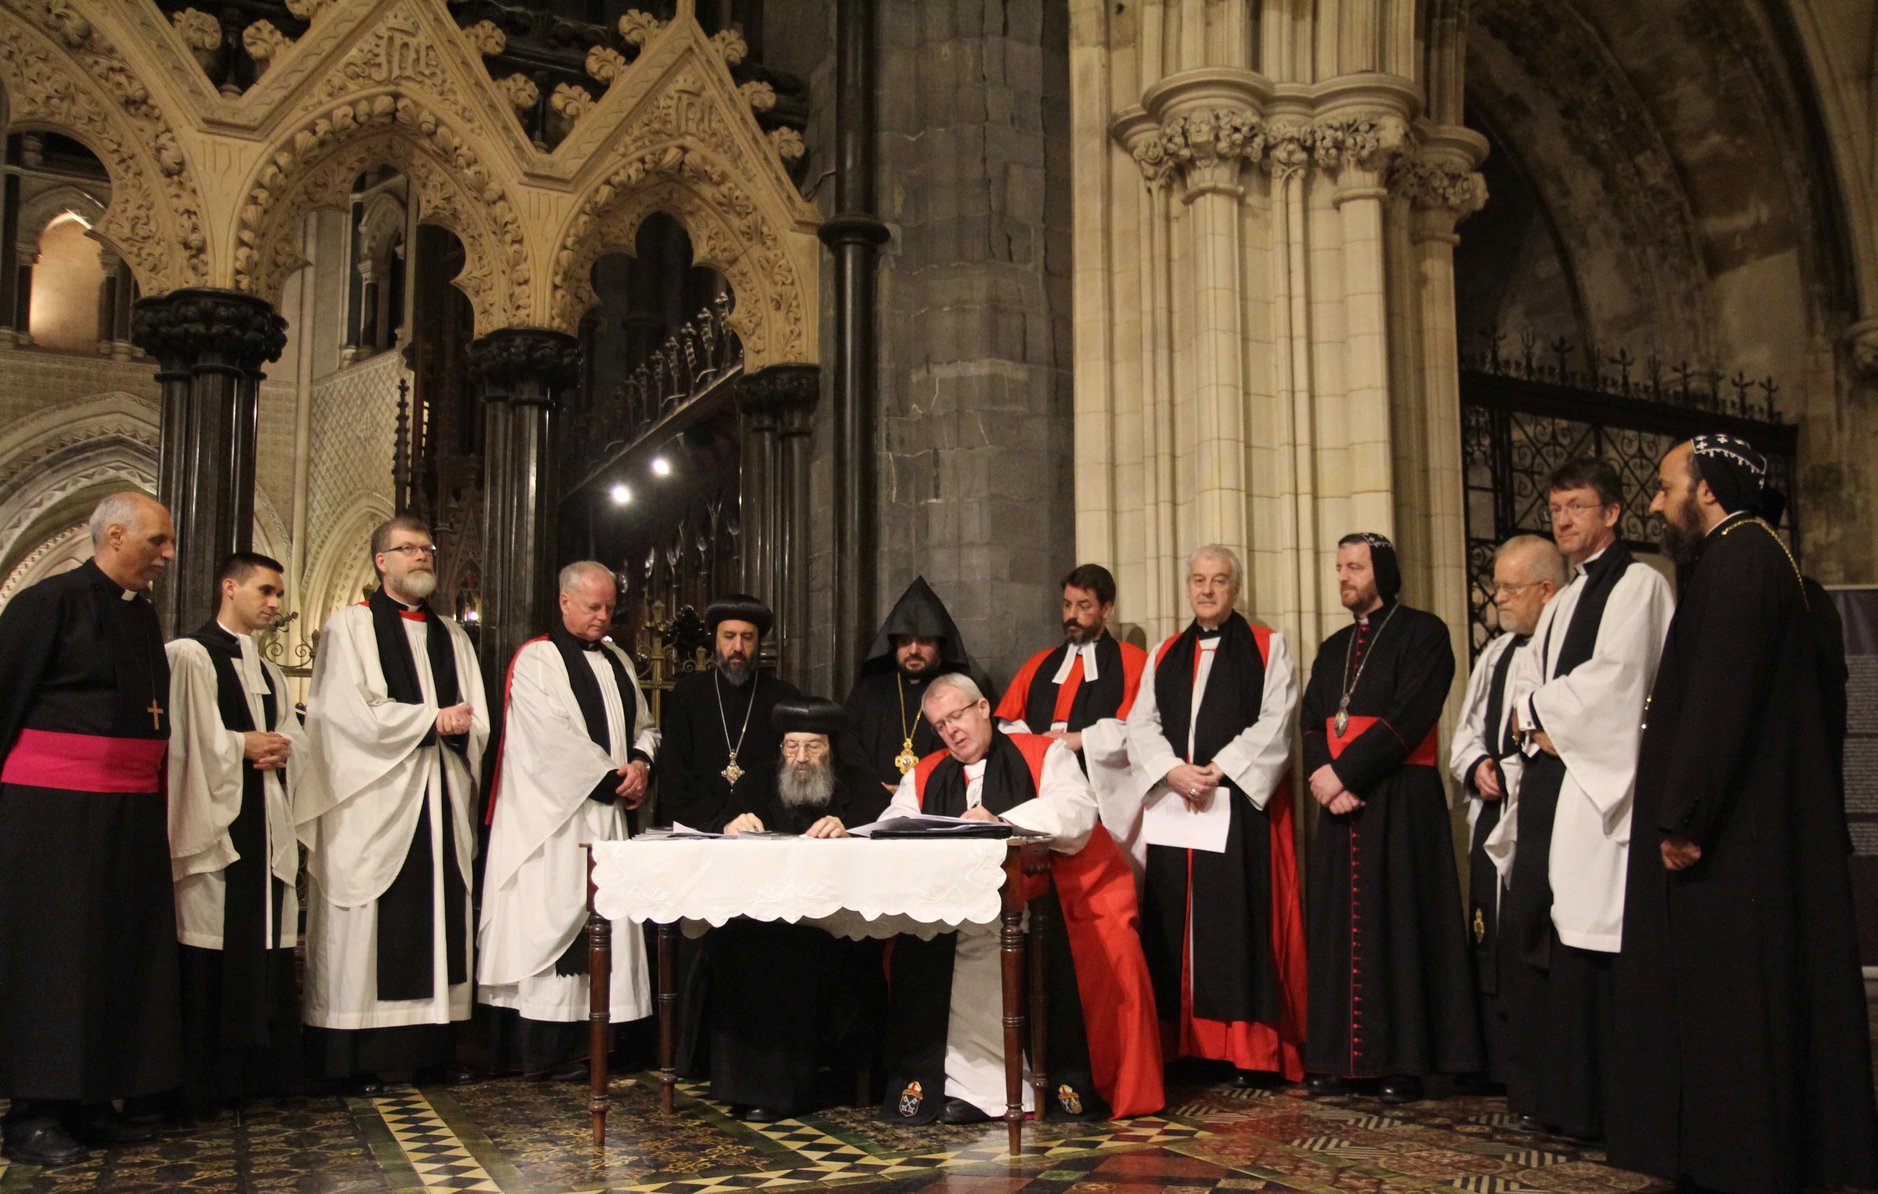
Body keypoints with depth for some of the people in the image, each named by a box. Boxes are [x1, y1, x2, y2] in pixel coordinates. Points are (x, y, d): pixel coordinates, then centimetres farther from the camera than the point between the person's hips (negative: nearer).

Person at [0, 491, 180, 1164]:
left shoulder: (143, 615, 13)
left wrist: (153, 797, 14)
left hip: (131, 813, 7)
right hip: (54, 809, -7)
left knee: (118, 950, 8)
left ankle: (88, 1100, 18)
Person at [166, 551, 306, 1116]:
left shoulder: (269, 672, 22)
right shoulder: (189, 655, -2)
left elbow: (295, 738, 17)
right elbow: (185, 736, -13)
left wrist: (279, 748, -4)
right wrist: (245, 746, -7)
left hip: (267, 826, 7)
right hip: (213, 818, -7)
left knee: (267, 947, 7)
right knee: (209, 955, -5)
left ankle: (264, 1069, 14)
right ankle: (204, 1084, 1)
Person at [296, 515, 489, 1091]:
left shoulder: (451, 635, 19)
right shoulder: (351, 625, 4)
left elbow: (476, 720, 14)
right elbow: (354, 713, -9)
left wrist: (457, 726, -8)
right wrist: (432, 719, -7)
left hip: (442, 799, 5)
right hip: (374, 800, -5)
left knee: (441, 920, 3)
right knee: (367, 926, -5)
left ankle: (435, 1048, 7)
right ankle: (356, 1057, 1)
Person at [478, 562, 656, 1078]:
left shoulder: (618, 662, 18)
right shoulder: (536, 660, -4)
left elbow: (644, 725, 20)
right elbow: (552, 736, -14)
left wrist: (640, 762, -2)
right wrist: (610, 775, -11)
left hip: (608, 814, 7)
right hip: (552, 819, -7)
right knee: (551, 923, -6)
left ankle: (592, 1036, 9)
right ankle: (547, 1048, -3)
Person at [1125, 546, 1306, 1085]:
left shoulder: (1268, 648, 6)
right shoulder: (1165, 655, 17)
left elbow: (1275, 722, -5)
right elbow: (1141, 724, 8)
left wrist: (1220, 769, -14)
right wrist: (1173, 770, -10)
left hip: (1242, 803, -4)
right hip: (1173, 800, 4)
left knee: (1242, 917, -6)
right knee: (1176, 919, 3)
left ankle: (1251, 1048, -1)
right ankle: (1185, 1042, 9)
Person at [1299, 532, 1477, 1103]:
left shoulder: (1422, 633, -1)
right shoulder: (1333, 649, 19)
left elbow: (1409, 717, -13)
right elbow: (1311, 724, 11)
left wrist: (1344, 771, -15)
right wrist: (1324, 777, -8)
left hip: (1401, 803, -6)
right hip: (1340, 801, 6)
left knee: (1397, 923, -5)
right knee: (1338, 926, 4)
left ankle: (1402, 1062, 1)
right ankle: (1338, 1057, 9)